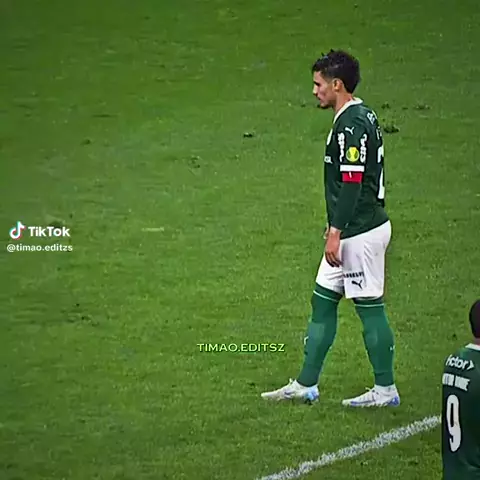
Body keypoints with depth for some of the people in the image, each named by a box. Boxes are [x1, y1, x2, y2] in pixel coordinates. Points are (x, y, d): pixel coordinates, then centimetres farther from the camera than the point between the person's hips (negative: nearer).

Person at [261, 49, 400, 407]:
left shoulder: (351, 125, -18)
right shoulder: (364, 116, 13)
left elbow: (352, 183, -23)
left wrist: (335, 232, -22)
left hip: (360, 231, -11)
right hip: (359, 228, 11)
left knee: (370, 307, -2)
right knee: (323, 301, 13)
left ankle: (386, 390, 6)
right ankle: (306, 385, 18)